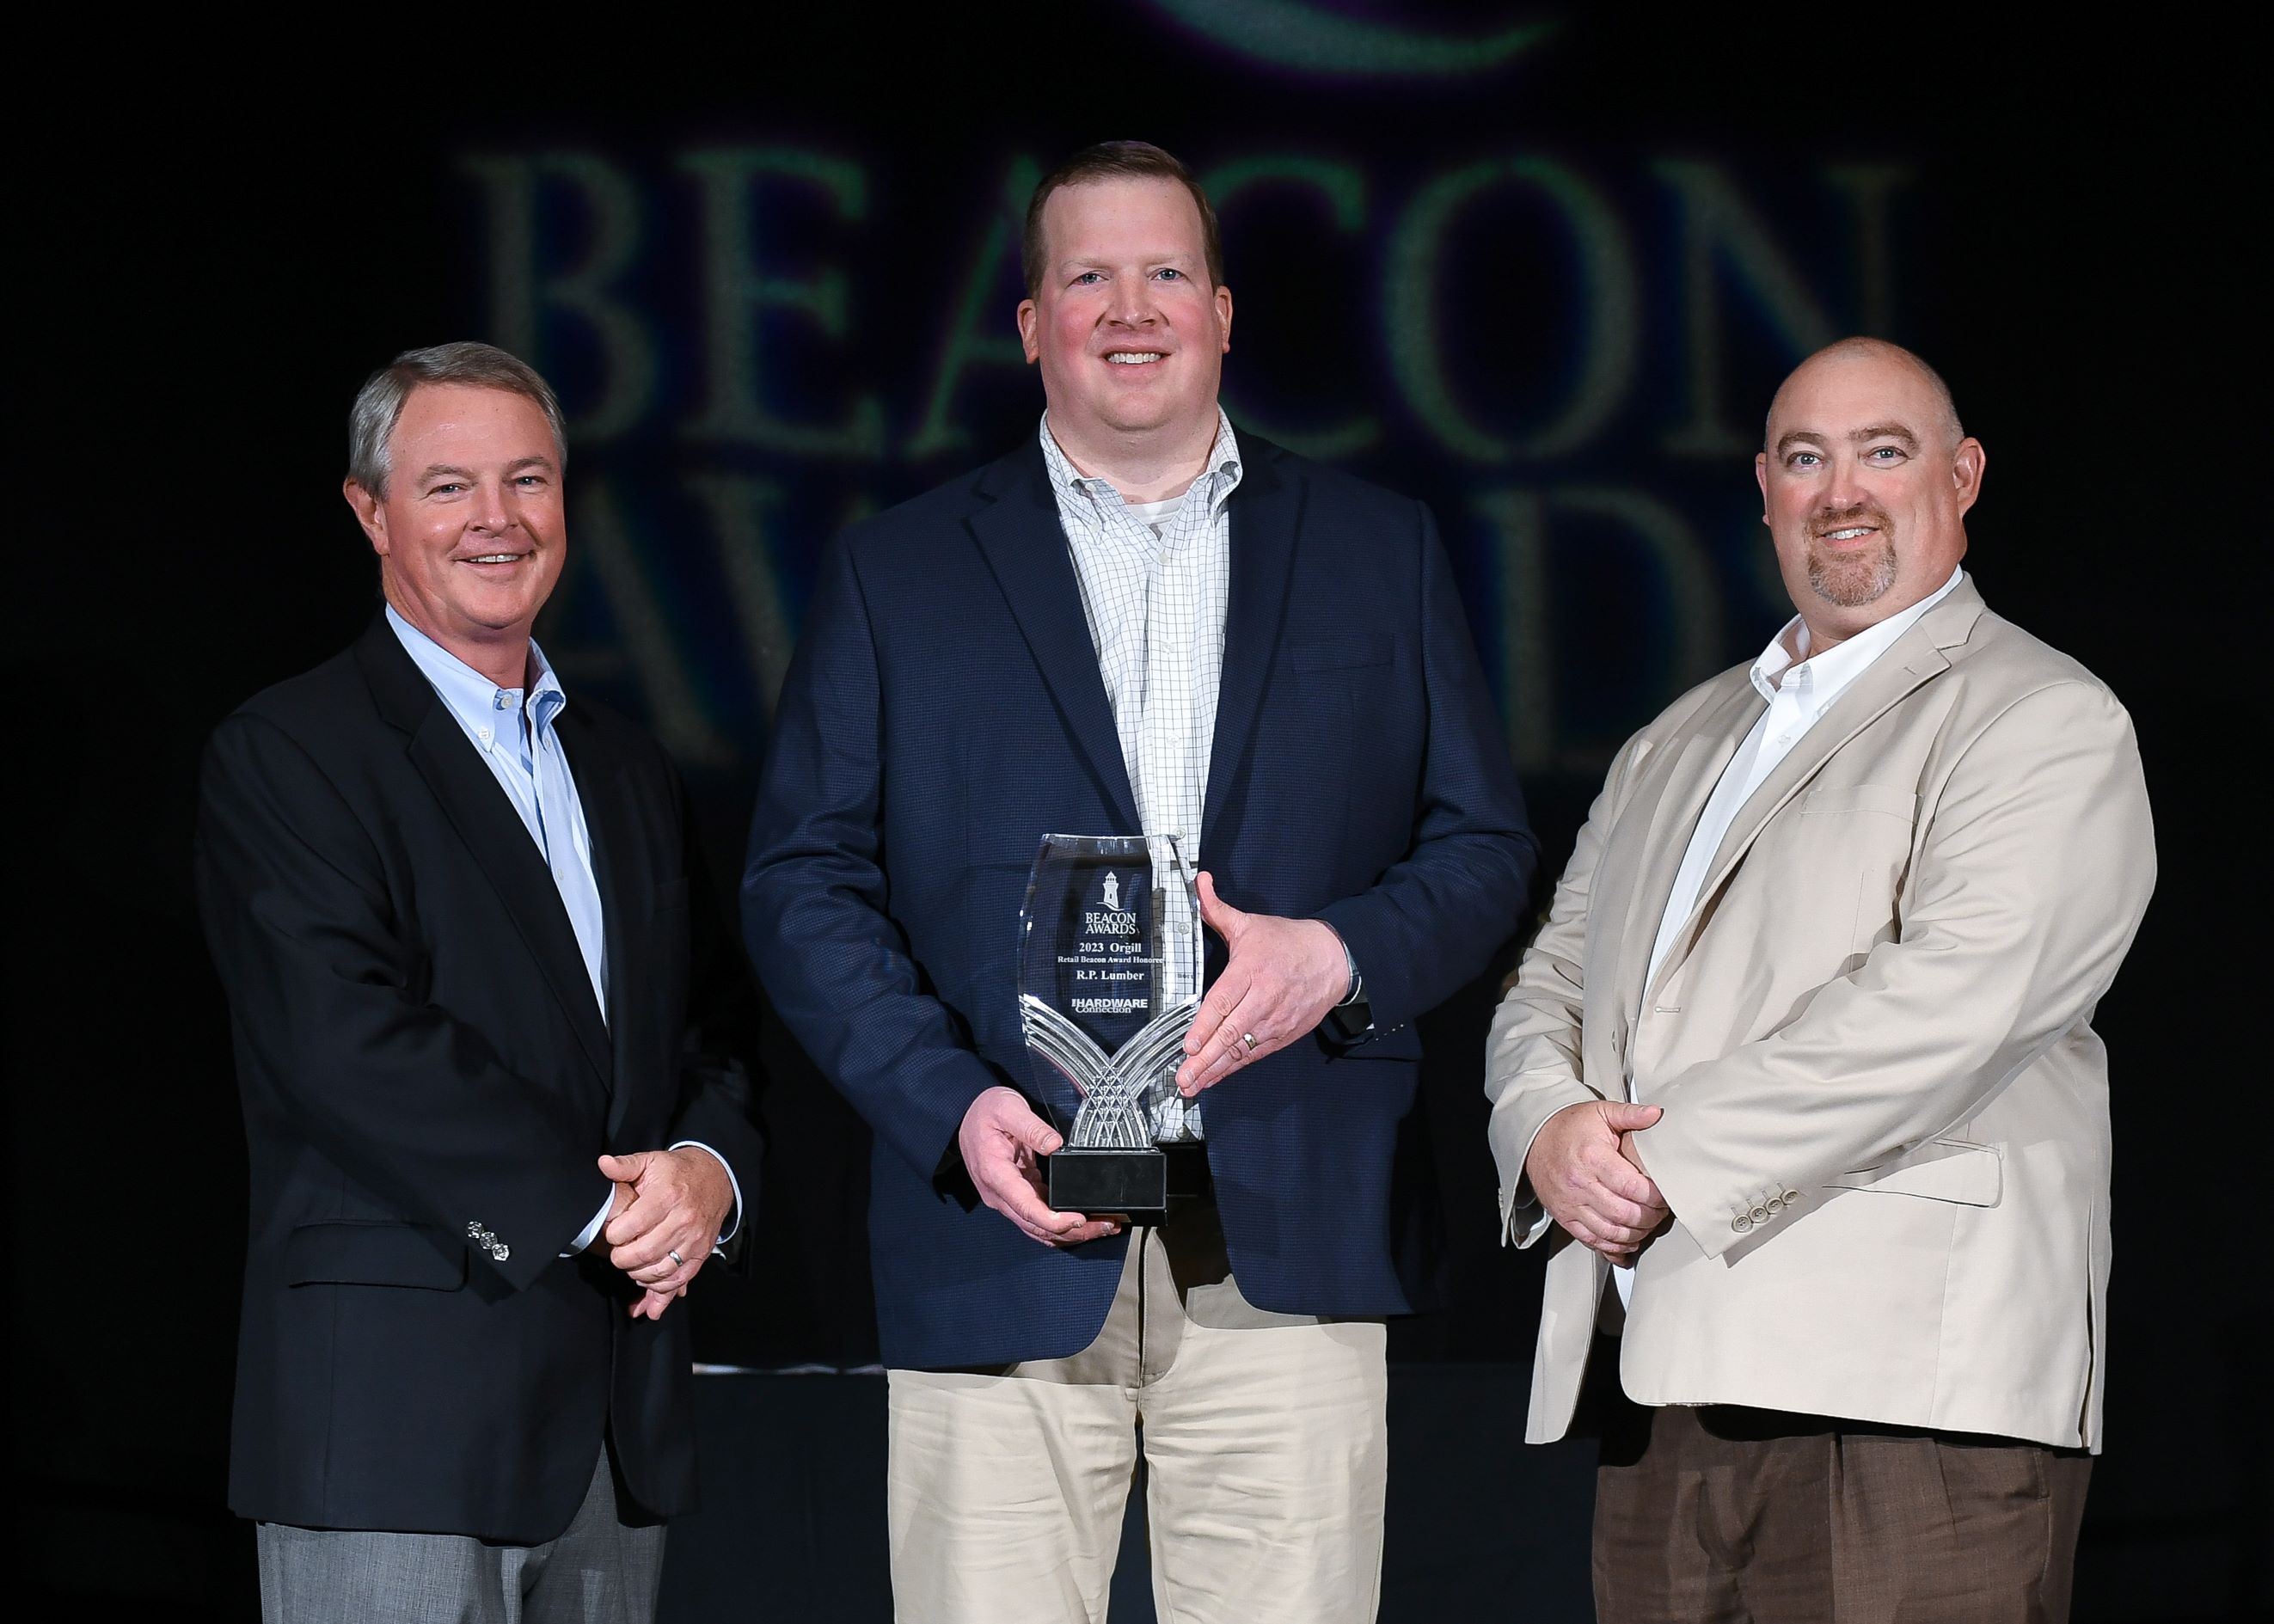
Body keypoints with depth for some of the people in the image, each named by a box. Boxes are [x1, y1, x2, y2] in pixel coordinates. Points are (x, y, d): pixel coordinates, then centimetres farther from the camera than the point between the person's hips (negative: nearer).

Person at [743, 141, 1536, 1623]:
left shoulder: (1383, 554, 15)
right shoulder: (897, 575, 12)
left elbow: (1484, 847, 13)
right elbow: (804, 881, 5)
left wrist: (1340, 954, -9)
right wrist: (953, 1107, -10)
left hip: (1288, 1248, 1)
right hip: (1003, 1243, 0)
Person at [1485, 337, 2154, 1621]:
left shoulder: (2047, 722, 1)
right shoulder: (1678, 744, 25)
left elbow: (1948, 1001, -13)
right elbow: (1555, 977, 22)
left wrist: (1668, 1157, -12)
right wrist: (1550, 1130, -2)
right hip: (1657, 1381, 6)